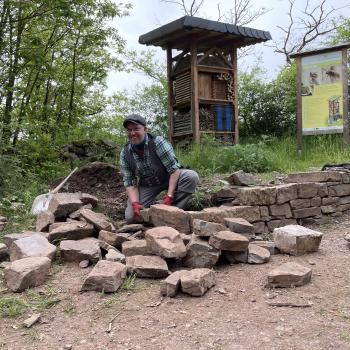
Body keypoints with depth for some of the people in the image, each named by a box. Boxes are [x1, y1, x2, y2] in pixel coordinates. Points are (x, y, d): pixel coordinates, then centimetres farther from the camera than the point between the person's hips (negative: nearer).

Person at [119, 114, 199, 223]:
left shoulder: (158, 142, -24)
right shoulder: (125, 154, -13)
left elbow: (174, 169, -24)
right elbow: (129, 183, -11)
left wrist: (169, 196, -32)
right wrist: (135, 204, -29)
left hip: (168, 178, -1)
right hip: (146, 186, 2)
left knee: (191, 176, -32)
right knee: (131, 217, -18)